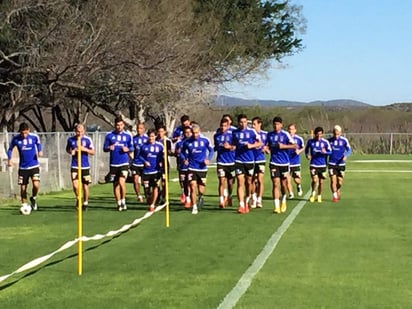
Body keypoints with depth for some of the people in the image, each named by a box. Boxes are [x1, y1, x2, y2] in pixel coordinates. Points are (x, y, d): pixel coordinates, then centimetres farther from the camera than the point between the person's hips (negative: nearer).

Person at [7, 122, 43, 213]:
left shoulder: (34, 137, -9)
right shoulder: (15, 139, -8)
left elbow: (38, 144, 13)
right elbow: (10, 149, 7)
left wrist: (40, 151, -5)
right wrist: (9, 159, -6)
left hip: (34, 166, -1)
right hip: (23, 167, 1)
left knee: (36, 184, -19)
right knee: (23, 188, 5)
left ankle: (33, 198, 12)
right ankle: (24, 205, 24)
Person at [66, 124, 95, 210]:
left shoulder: (87, 140, -3)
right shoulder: (70, 139, 2)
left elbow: (93, 152, 1)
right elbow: (67, 149, 19)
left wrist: (85, 149, -17)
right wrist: (70, 152, -4)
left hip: (85, 166, 0)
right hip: (74, 166, 0)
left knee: (85, 186, 5)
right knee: (75, 185, -11)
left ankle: (85, 203, 24)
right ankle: (78, 198, 17)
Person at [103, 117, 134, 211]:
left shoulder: (128, 135, 4)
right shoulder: (109, 135, 4)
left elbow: (132, 148, 11)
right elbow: (105, 148, 8)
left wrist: (127, 149, -11)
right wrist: (109, 148, -15)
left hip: (124, 163, -2)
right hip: (113, 164, 2)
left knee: (121, 182, -17)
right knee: (115, 184, 6)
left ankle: (123, 200, 3)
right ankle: (119, 203, 18)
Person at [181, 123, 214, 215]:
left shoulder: (205, 140, -5)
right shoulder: (187, 141, -3)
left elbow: (211, 150, 6)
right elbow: (182, 152, 11)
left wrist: (208, 159, -11)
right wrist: (184, 159, -9)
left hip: (202, 168, 0)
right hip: (192, 168, 0)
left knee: (201, 190, 3)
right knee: (193, 187, -10)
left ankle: (201, 197, 39)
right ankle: (194, 207, 1)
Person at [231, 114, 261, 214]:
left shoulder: (251, 131, -2)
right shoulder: (235, 132, 5)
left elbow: (260, 142, 3)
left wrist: (251, 145, -14)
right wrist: (232, 147, -6)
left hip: (250, 160, 0)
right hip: (239, 160, 0)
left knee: (248, 182, 9)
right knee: (240, 182, -9)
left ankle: (246, 202, 29)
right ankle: (241, 205, -12)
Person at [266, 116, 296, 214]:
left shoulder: (285, 134, -4)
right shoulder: (269, 134, 5)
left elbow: (294, 146, -6)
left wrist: (284, 146, -18)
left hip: (284, 163, -1)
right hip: (274, 163, 1)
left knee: (283, 184, 8)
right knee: (275, 184, -10)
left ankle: (283, 200, 36)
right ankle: (276, 206, -12)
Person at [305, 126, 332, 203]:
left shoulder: (325, 142, -3)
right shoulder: (310, 141, 1)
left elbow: (330, 151, -1)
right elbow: (306, 149, 19)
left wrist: (325, 152, -22)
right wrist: (307, 155, 1)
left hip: (322, 165, 1)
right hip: (313, 164, -1)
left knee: (321, 182, 7)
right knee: (315, 180, -15)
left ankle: (319, 196, 27)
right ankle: (313, 194, 11)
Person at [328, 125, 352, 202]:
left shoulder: (344, 140, -3)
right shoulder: (329, 140, 2)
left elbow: (349, 150, 0)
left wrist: (346, 156, -21)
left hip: (341, 164, 0)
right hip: (331, 164, 0)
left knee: (340, 181, 3)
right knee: (333, 180, -11)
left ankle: (337, 190, 35)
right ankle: (334, 196, -2)